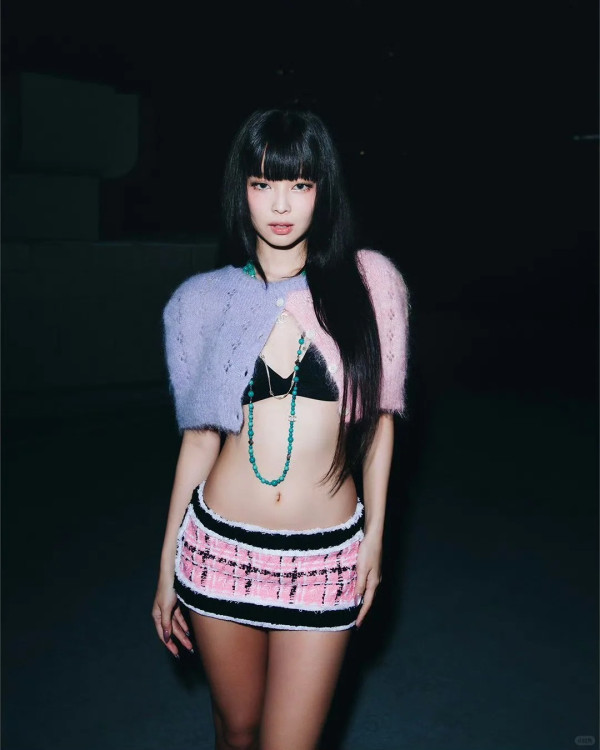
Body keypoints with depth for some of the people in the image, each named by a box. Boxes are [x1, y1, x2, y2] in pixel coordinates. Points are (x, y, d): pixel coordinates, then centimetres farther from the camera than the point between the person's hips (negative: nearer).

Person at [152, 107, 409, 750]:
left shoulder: (367, 282, -4)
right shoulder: (206, 300, 1)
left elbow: (379, 415, 3)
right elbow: (200, 434, 5)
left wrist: (375, 533, 4)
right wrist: (167, 564, 7)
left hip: (326, 557, -1)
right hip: (219, 549, 2)